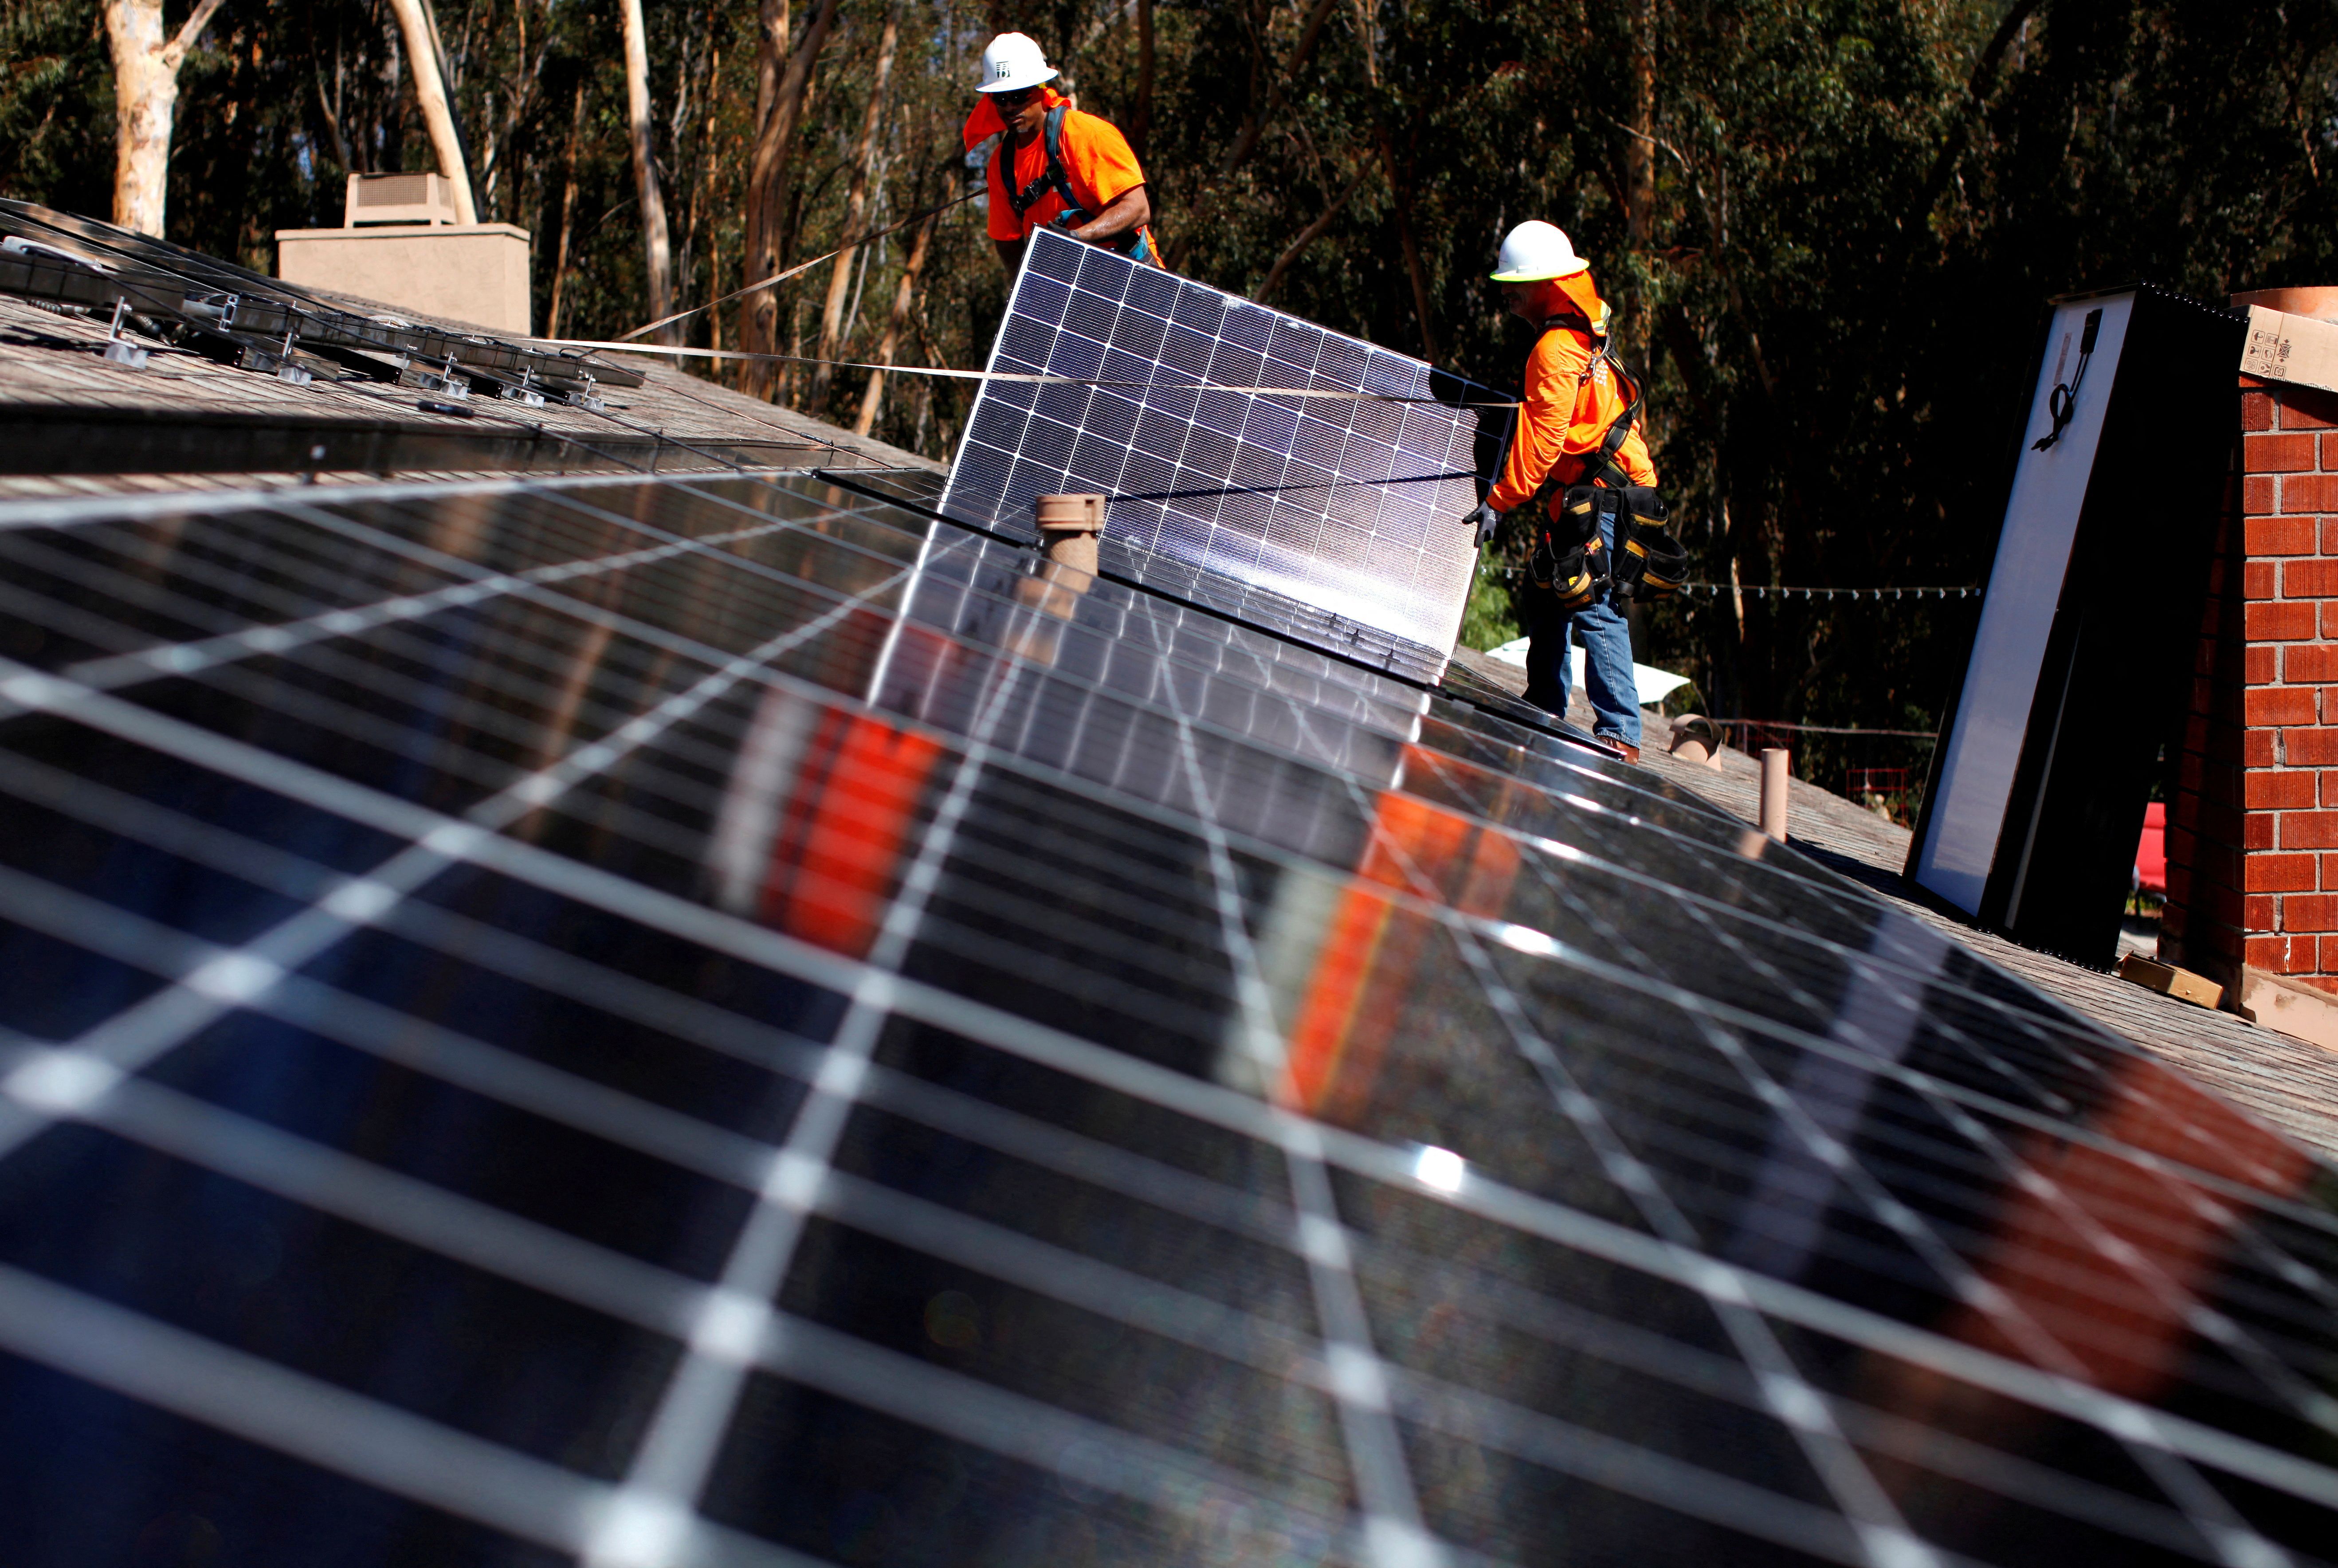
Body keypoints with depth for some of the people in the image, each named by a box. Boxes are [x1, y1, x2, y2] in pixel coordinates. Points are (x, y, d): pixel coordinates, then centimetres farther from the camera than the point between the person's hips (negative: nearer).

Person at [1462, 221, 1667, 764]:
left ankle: (1619, 734, -15)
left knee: (1596, 610, -13)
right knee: (1543, 599, 20)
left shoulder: (1556, 349, -14)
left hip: (1589, 500, -11)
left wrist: (1499, 502, -16)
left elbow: (1541, 438, -18)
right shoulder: (1583, 340, 19)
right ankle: (1546, 711, 31)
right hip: (1577, 500, 11)